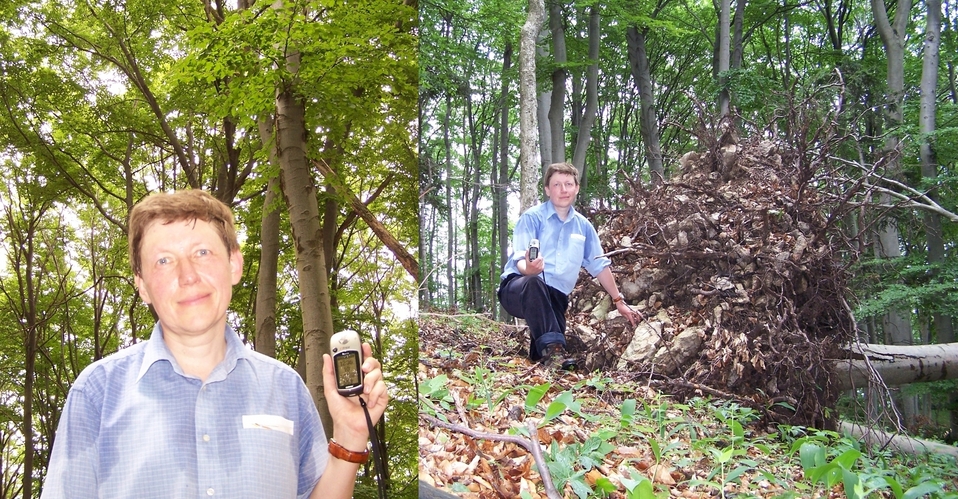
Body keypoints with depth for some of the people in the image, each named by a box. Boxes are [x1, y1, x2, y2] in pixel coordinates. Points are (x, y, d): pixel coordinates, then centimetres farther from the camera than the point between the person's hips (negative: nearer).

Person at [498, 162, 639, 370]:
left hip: (555, 298, 4)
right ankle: (552, 349, -41)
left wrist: (619, 301, 24)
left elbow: (599, 266, 22)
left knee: (543, 358, -17)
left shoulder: (583, 226, 12)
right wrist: (529, 269, -39)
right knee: (534, 282, -41)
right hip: (518, 288, -4)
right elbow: (520, 260, -14)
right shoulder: (532, 218, -3)